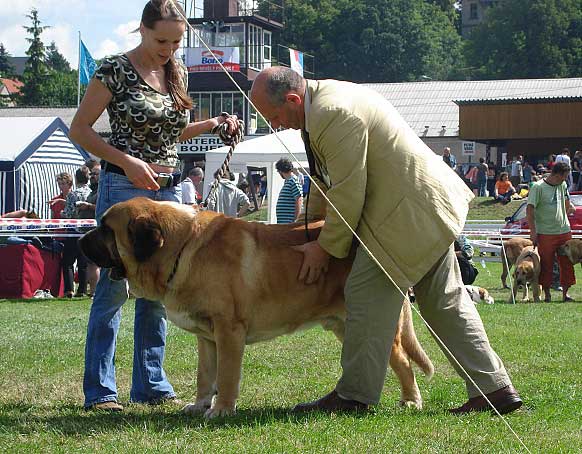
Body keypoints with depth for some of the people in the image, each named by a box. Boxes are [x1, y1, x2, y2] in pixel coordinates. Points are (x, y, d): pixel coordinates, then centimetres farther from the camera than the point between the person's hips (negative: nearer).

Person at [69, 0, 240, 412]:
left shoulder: (177, 72, 11)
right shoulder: (115, 70, -8)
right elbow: (79, 130, -7)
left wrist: (213, 124, 6)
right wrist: (127, 162, -17)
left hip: (169, 190, 6)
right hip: (124, 188, -6)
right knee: (115, 287, -8)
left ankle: (152, 386, 15)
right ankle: (99, 391, -3)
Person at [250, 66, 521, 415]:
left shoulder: (334, 113, -23)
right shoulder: (322, 103, 10)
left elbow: (348, 191, -20)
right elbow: (325, 178, 22)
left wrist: (326, 247, -9)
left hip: (409, 213, -11)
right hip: (431, 204, 11)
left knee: (368, 294, -5)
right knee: (445, 301, 13)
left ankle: (354, 396, 4)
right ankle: (495, 389, 15)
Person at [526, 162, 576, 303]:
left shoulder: (562, 185, 8)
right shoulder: (538, 187, -11)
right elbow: (530, 209, -12)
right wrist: (533, 231, -15)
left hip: (564, 231, 6)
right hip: (545, 233, -6)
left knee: (566, 263, 5)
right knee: (546, 264, 0)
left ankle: (565, 292, 12)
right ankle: (547, 293, 9)